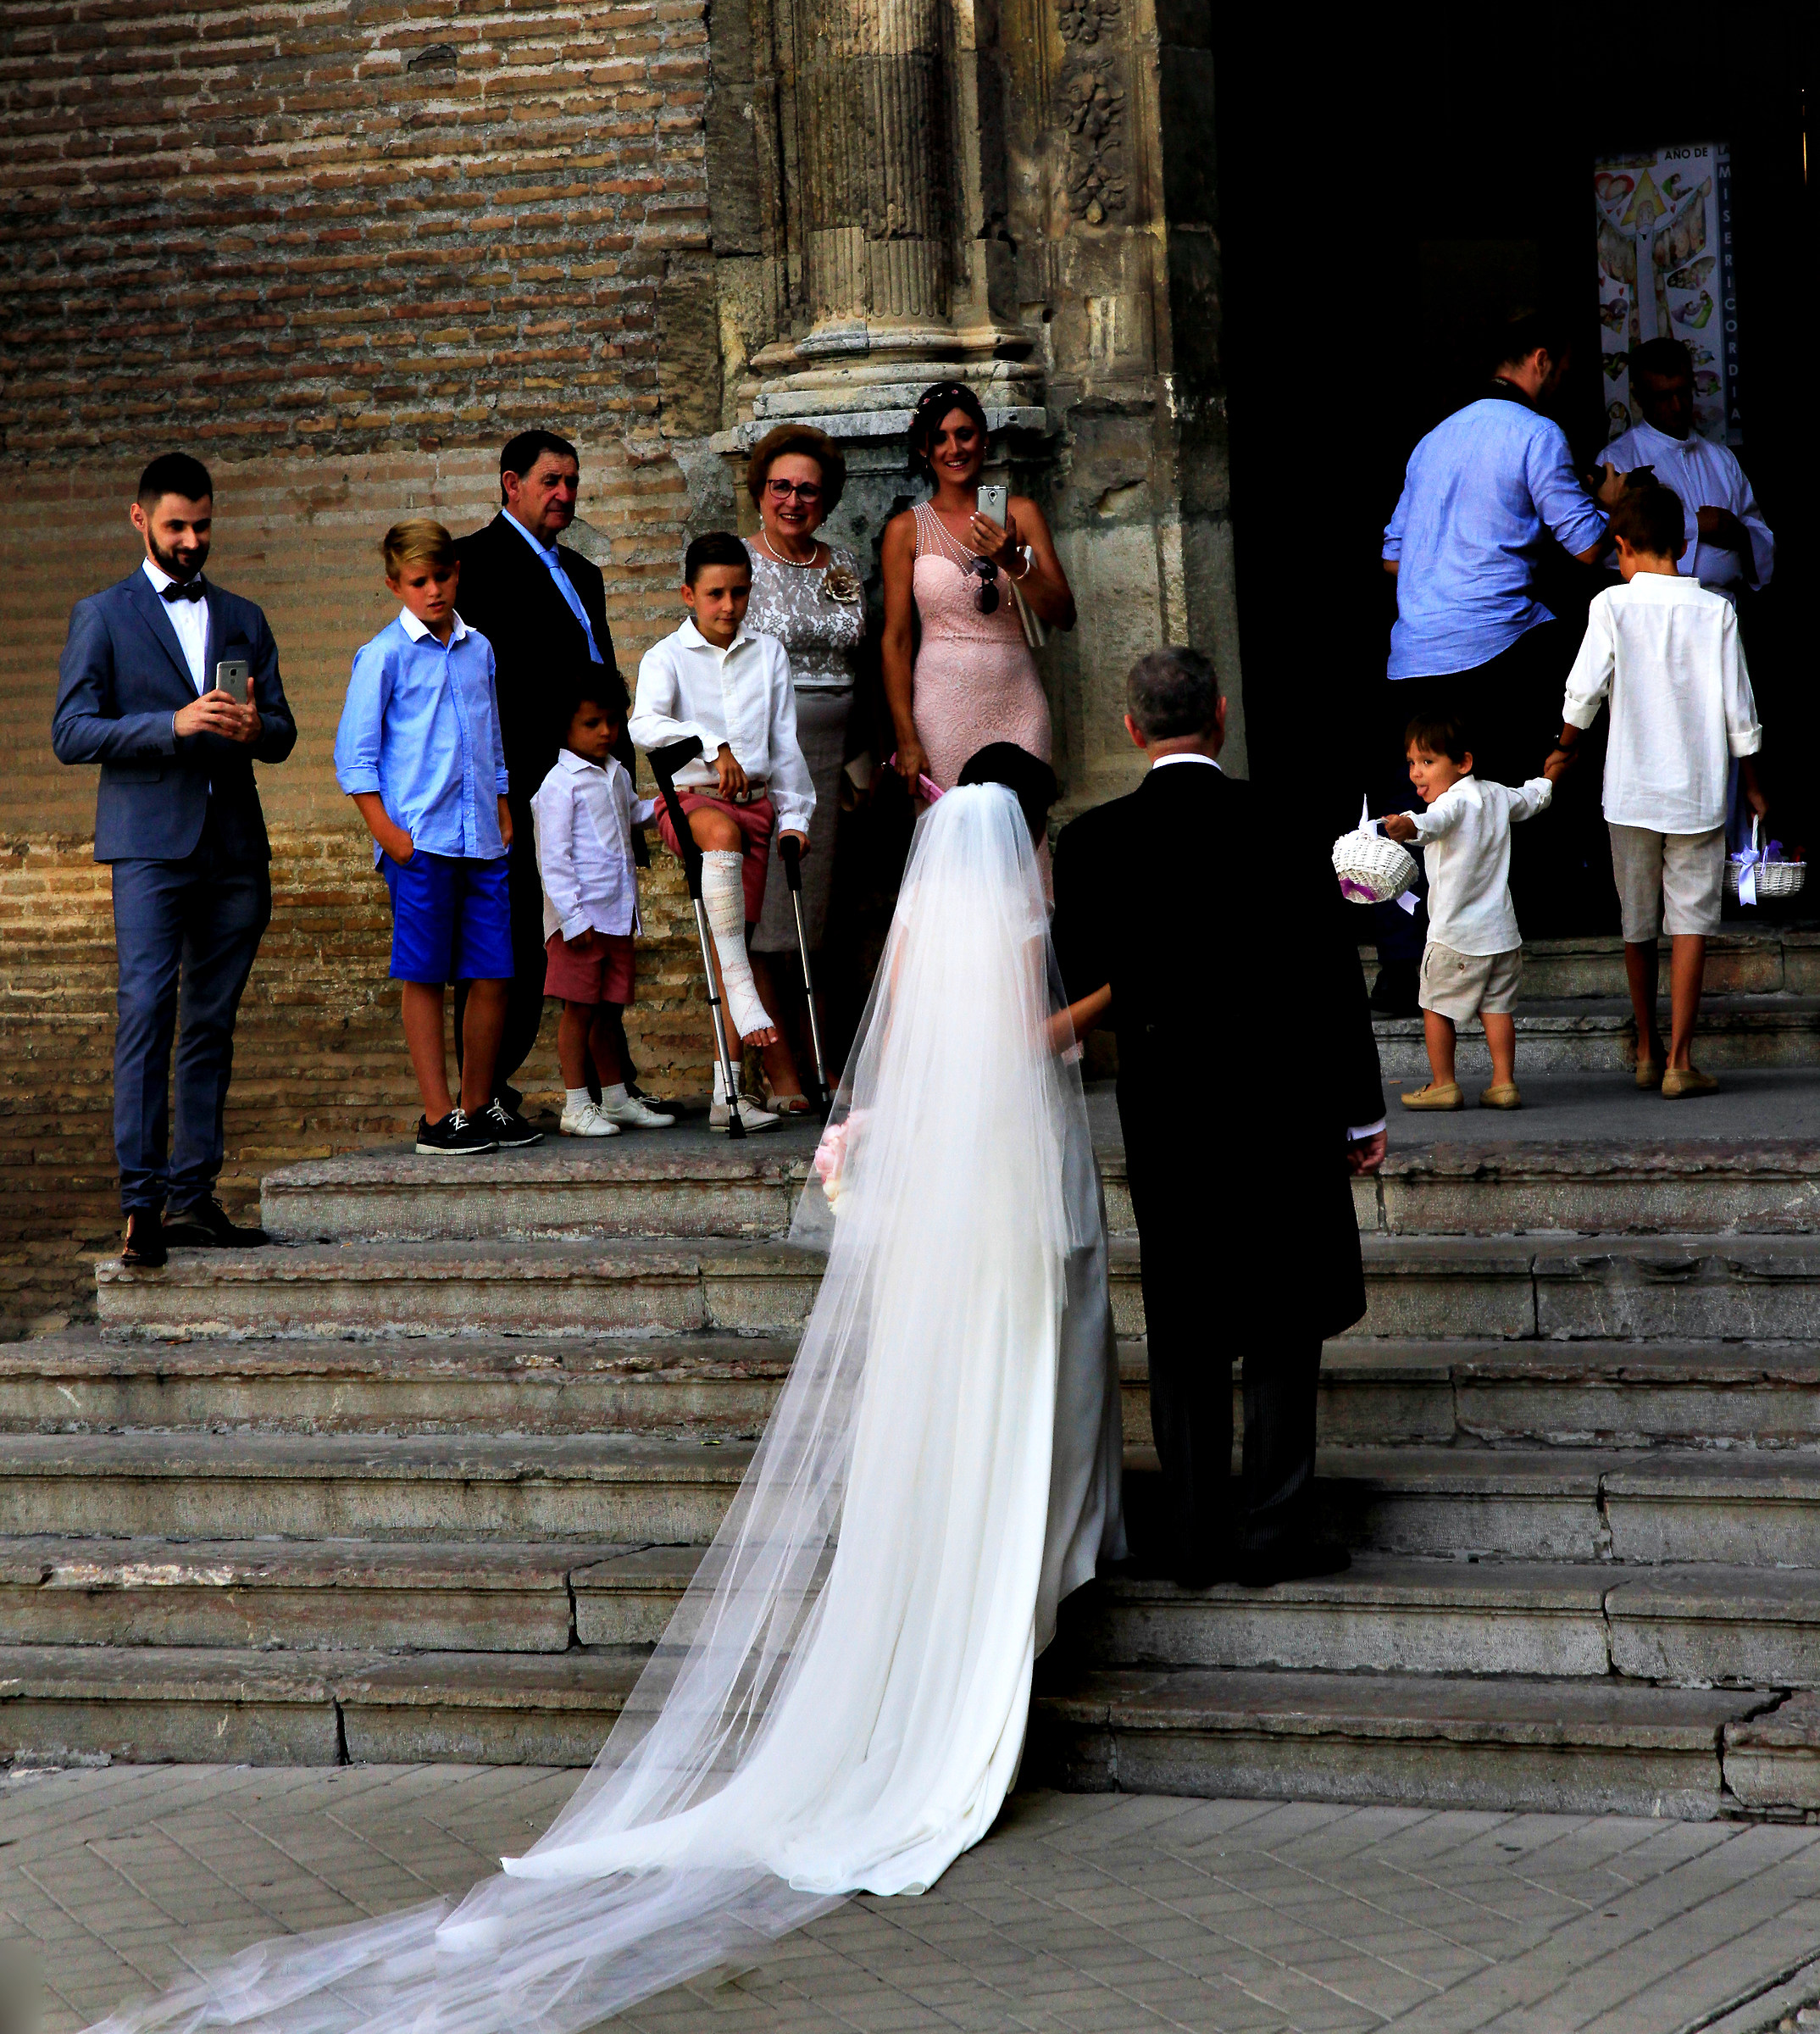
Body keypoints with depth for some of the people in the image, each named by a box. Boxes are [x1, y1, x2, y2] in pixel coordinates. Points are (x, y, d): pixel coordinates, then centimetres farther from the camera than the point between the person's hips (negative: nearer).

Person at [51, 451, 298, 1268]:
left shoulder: (243, 619, 18)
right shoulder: (102, 616, 5)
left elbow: (283, 734, 16)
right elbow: (71, 732, -4)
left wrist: (256, 727, -9)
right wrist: (175, 724, -16)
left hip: (234, 847, 4)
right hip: (150, 842, -4)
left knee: (211, 1025, 4)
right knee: (146, 1010, -14)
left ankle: (192, 1198, 7)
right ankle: (141, 1202, -17)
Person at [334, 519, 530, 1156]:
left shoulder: (479, 650, 14)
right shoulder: (384, 655, -2)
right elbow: (354, 753, -3)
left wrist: (504, 817, 17)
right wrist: (386, 831, -10)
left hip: (482, 840, 5)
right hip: (419, 839, -5)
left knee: (492, 975, 4)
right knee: (424, 977, -2)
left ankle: (480, 1104, 16)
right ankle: (438, 1116, 2)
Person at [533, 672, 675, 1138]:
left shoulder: (618, 775, 14)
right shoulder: (560, 785, -11)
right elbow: (554, 859, -14)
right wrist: (573, 918, -19)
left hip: (618, 914, 7)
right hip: (580, 917, -7)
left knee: (609, 1009, 13)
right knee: (579, 1008, -4)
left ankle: (616, 1099, 20)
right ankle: (576, 1107, 0)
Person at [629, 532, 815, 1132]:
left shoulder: (768, 654, 12)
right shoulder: (667, 657, 1)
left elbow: (785, 742, 13)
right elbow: (645, 725, -18)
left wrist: (794, 814, 6)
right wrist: (712, 746, -31)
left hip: (755, 798, 4)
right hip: (688, 795, -4)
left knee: (736, 932, -1)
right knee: (723, 830, -39)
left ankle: (729, 1092, -2)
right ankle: (740, 987, -43)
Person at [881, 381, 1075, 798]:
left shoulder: (1021, 513, 8)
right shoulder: (907, 529, 4)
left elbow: (1064, 616, 3)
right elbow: (896, 641, 1)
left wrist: (1013, 563, -13)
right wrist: (906, 739, -6)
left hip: (1016, 701, 2)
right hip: (943, 705, -1)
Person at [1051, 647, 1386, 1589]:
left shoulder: (1092, 842, -5)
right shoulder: (1280, 825, -8)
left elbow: (1078, 989, 1)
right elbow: (1331, 976, -4)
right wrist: (1359, 1112, 3)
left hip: (1162, 1111, 2)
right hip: (1279, 1104, -2)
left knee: (1185, 1330, 11)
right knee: (1283, 1318, 7)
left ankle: (1196, 1533, 13)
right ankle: (1274, 1528, 5)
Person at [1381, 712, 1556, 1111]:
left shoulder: (1454, 802, -16)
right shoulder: (1496, 795, 9)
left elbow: (1435, 822, -42)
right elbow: (1531, 798, 32)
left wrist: (1411, 826, -64)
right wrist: (1550, 777, 54)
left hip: (1455, 934, -7)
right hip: (1501, 928, 7)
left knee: (1436, 1006, 5)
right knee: (1497, 1006, 10)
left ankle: (1443, 1085, 7)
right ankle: (1504, 1083, 5)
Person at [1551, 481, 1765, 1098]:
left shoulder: (1612, 604, -6)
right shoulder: (1716, 611, -2)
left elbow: (1585, 689, -8)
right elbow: (1738, 708, 0)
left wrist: (1566, 748, 11)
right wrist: (1751, 786, 12)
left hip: (1631, 791, 0)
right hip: (1699, 791, 0)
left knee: (1638, 923, 14)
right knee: (1691, 921, 1)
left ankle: (1648, 1050, 25)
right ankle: (1680, 1060, -7)